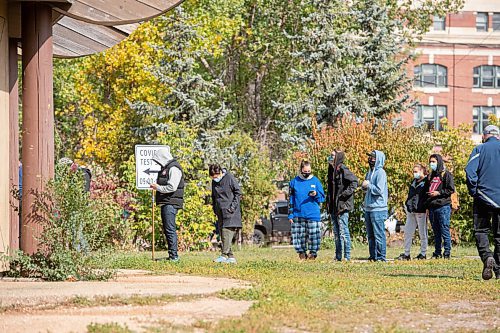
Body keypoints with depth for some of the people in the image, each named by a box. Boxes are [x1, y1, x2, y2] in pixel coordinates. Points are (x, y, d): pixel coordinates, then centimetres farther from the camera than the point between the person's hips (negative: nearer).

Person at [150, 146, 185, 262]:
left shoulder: (173, 168, -12)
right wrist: (156, 186, 11)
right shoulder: (165, 168, 20)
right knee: (167, 229, 12)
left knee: (170, 229, -12)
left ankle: (174, 256, -13)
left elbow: (172, 187, -21)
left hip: (171, 203, -11)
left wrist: (158, 187, -11)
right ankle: (172, 256, 15)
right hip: (165, 203, 11)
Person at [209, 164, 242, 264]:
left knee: (227, 231, -14)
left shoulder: (230, 178, -7)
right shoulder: (214, 182, 11)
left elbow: (238, 193, -4)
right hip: (220, 212, 7)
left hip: (230, 211, -7)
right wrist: (215, 209, 13)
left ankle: (224, 255, -17)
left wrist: (233, 206, -12)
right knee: (222, 233, 4)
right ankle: (231, 257, 7)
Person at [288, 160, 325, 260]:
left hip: (313, 215, -1)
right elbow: (291, 199, 10)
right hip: (298, 215, 1)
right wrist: (290, 215, 5)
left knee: (313, 235, -4)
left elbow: (322, 198, 9)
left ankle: (313, 252, 6)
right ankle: (301, 253, 10)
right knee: (299, 236, -1)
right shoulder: (294, 182, 7)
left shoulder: (315, 181, 7)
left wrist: (316, 194, -13)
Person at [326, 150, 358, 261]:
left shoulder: (343, 169, -12)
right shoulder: (332, 170, 14)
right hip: (333, 206, 9)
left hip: (343, 206, -9)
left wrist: (345, 193, -21)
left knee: (343, 231, -7)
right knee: (336, 232, 13)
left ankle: (347, 256, -4)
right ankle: (338, 256, 19)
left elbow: (354, 181, -20)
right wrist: (328, 202, 16)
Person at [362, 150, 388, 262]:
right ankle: (373, 256, 16)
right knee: (370, 235, 11)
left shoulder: (380, 173, -10)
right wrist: (364, 186, 2)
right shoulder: (369, 172, 16)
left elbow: (379, 190, -17)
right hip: (368, 208, 9)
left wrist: (368, 185, -9)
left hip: (378, 208, -9)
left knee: (378, 234, -7)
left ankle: (381, 256, -5)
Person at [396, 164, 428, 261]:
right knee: (408, 232, 5)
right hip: (411, 211, 8)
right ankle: (406, 254, 9)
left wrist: (427, 208, -16)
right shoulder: (413, 182, 20)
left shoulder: (426, 181, -4)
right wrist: (407, 205, 17)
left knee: (422, 233, 1)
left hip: (421, 211, -8)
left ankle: (423, 253, 8)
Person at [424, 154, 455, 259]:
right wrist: (426, 205, 14)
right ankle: (437, 253, 14)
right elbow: (426, 190, 24)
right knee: (436, 232, 10)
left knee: (445, 231, -7)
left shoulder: (446, 174, -2)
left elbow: (451, 190, -7)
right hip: (432, 207, 7)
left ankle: (447, 253, -4)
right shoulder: (430, 176, 19)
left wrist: (438, 193, -13)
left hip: (443, 206, -7)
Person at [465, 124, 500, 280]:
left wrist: (473, 191, -2)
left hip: (484, 197, -2)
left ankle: (486, 256, -22)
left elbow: (470, 170, -11)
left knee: (481, 230, 4)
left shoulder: (480, 149, 2)